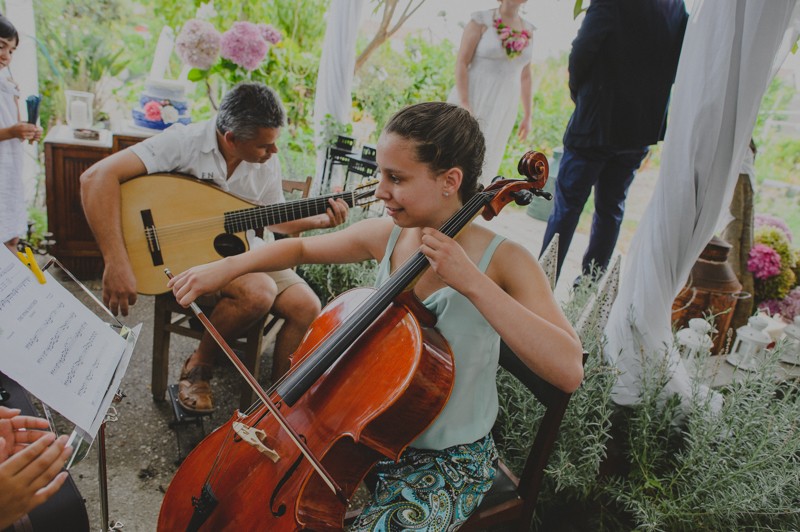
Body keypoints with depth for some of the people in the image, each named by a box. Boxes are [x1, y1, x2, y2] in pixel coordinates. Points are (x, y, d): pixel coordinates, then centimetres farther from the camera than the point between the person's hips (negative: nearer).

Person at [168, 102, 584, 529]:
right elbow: (301, 248, 9)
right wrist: (227, 267, -5)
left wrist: (473, 282, -38)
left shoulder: (503, 262, -21)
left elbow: (569, 370, -33)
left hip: (447, 460, -4)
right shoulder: (385, 235, -8)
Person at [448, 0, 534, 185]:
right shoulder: (481, 21, -6)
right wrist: (464, 105, -20)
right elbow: (461, 63, -11)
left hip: (501, 108, 5)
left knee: (484, 164, 8)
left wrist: (527, 115, 12)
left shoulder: (527, 30, 8)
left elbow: (525, 76, 13)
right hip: (473, 101, -4)